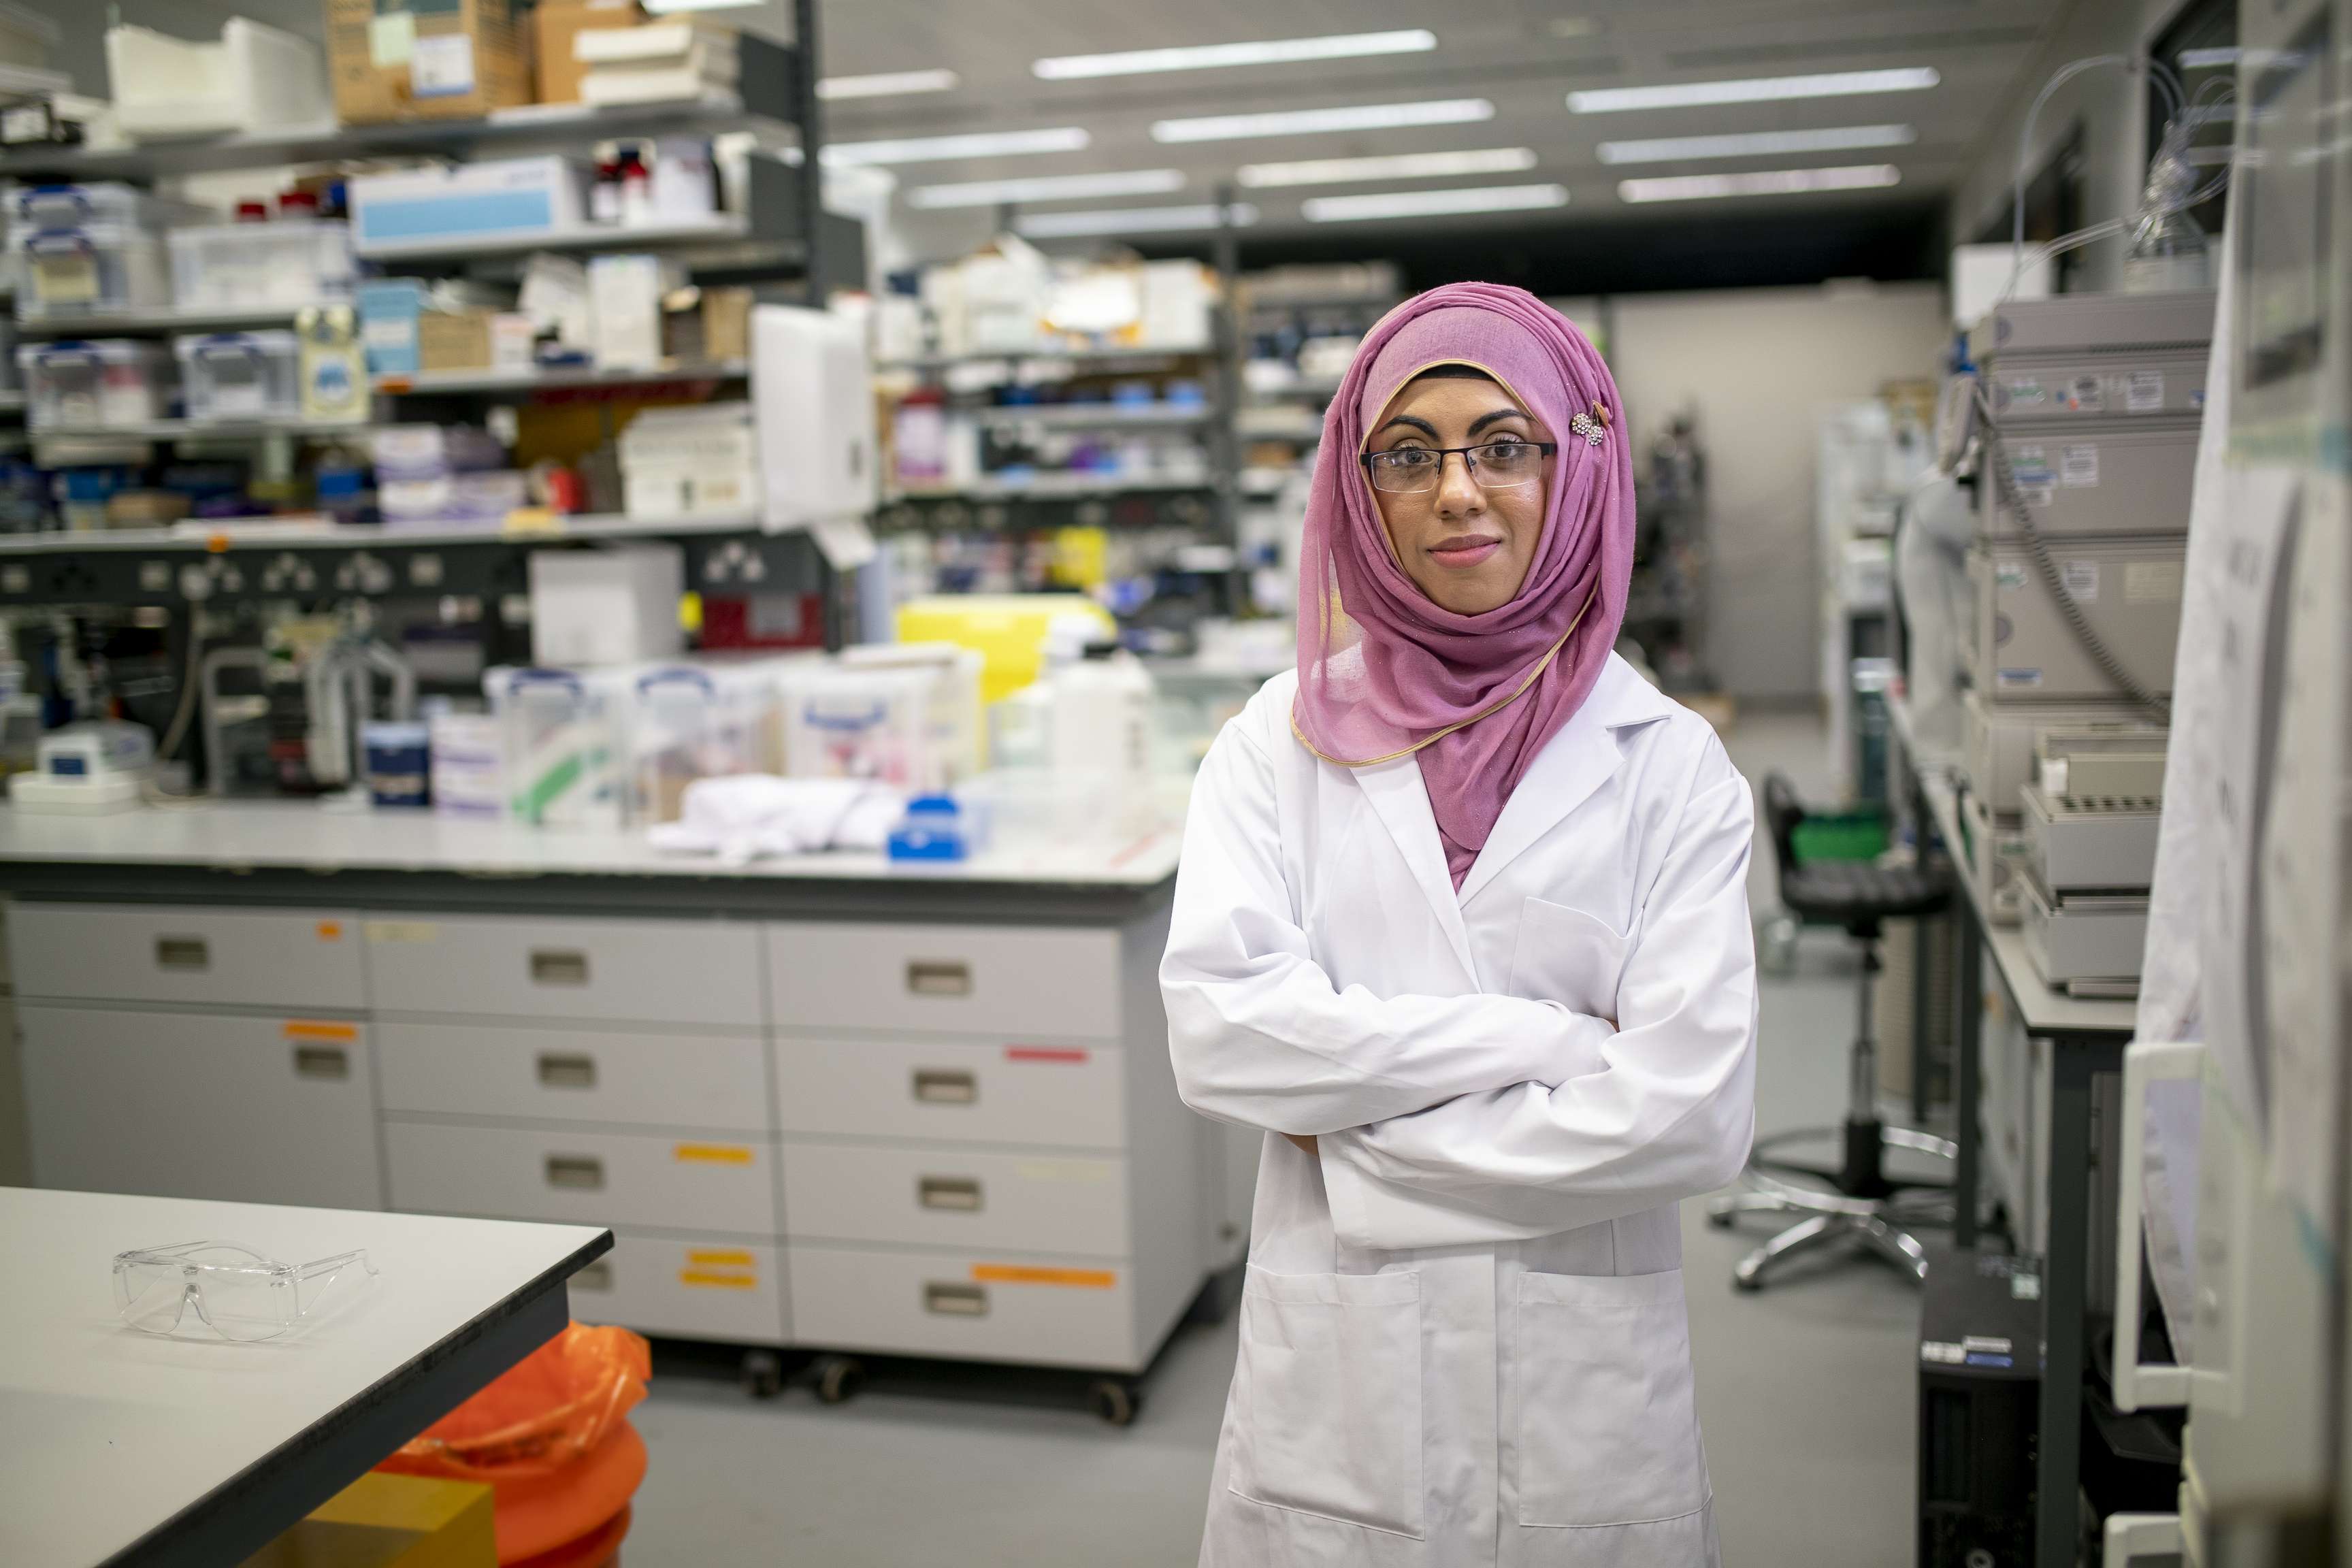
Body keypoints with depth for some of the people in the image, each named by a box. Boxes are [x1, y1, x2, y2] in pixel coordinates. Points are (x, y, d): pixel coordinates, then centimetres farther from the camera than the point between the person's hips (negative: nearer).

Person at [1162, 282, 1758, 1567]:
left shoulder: (1671, 765, -3)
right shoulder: (1282, 740, 0)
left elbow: (1691, 1114, -13)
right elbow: (1217, 1030, -14)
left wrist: (1358, 1148, -11)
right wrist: (1547, 1038, -16)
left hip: (1584, 1400, 0)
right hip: (1331, 1388, 1)